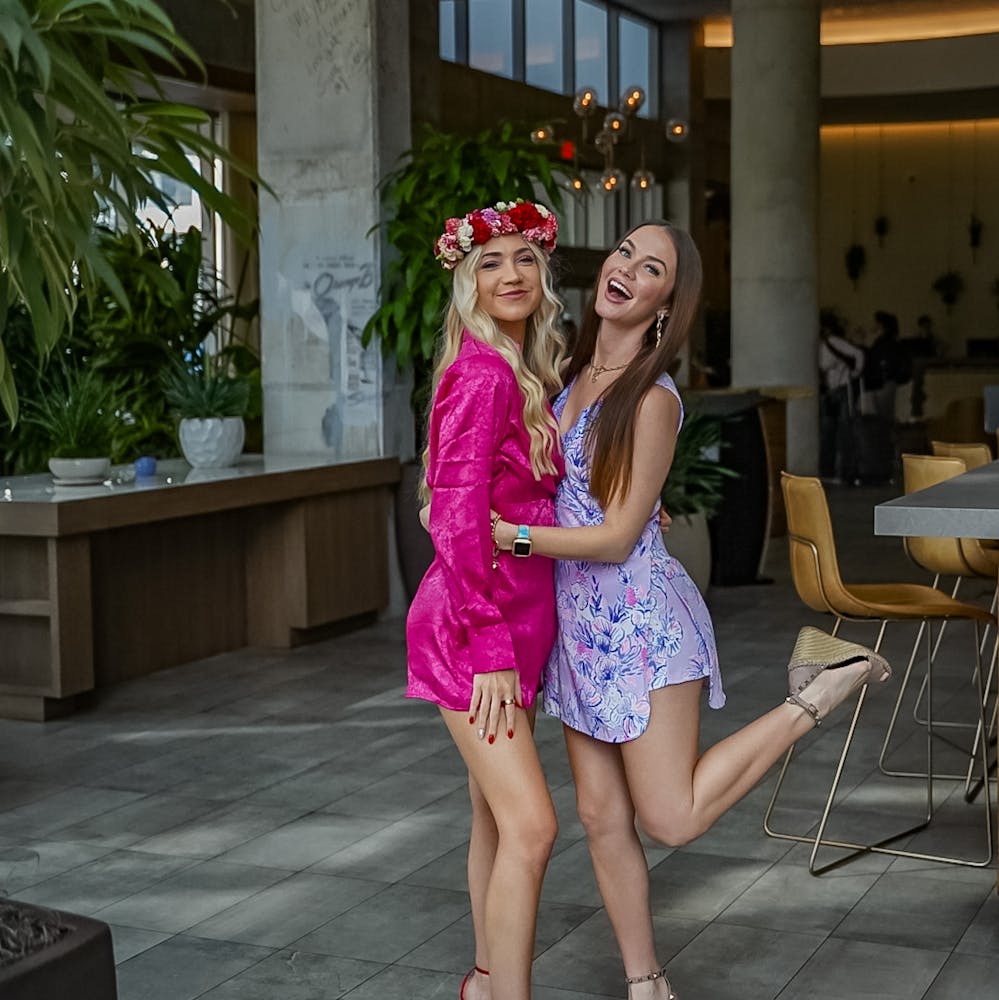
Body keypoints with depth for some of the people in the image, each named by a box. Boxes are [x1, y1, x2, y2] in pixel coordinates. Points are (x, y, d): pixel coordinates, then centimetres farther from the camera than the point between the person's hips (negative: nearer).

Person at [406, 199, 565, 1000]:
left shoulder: (526, 376, 12)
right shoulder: (483, 377, -16)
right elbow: (460, 522, -20)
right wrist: (491, 649, -21)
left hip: (511, 624, 9)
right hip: (473, 630, -9)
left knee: (497, 814, 18)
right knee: (530, 826, -13)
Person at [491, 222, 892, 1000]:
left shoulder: (652, 400, -17)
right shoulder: (576, 376, 6)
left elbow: (616, 536, -17)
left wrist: (505, 534, -18)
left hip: (641, 620, -7)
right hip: (579, 625, 7)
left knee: (672, 819, -3)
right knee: (602, 817, 11)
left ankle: (820, 690, 8)